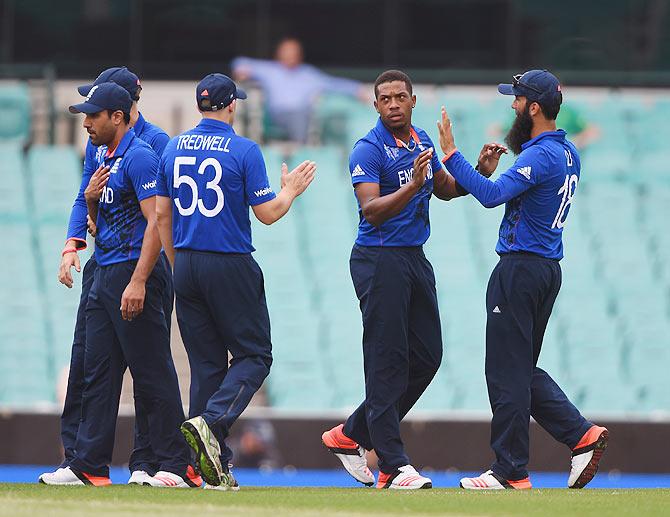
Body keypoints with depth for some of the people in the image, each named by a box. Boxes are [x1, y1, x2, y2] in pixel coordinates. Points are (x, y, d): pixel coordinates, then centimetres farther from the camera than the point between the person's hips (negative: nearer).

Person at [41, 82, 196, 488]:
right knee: (97, 372, 8)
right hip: (105, 273, 10)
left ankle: (177, 466, -6)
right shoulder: (106, 159, 17)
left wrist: (138, 282, -27)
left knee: (153, 374, -8)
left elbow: (155, 222, -20)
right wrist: (91, 199, 2)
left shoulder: (139, 156, -12)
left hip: (135, 270, -10)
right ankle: (89, 466, 9)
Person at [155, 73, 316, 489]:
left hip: (186, 264, 5)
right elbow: (267, 213, -9)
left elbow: (162, 213, 9)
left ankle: (214, 468, 4)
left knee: (206, 362, 8)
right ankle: (211, 423, -21)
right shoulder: (245, 151, -8)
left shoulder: (174, 148, 7)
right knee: (253, 354, 4)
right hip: (230, 267, -5)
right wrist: (290, 191, 11)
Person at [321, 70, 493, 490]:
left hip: (415, 259, 8)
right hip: (380, 261, -8)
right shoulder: (369, 149, -12)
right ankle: (394, 464, -7)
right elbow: (371, 210, -23)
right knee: (388, 361, -8)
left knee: (427, 357, 10)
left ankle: (351, 435, 21)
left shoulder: (422, 140, 11)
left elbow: (445, 189, 24)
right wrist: (411, 186, -37)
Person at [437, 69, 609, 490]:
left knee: (507, 372, -3)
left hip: (521, 269, -10)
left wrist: (451, 153, -26)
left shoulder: (540, 155, -18)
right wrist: (492, 171, 13)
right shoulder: (568, 153, 13)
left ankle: (511, 472, 0)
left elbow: (492, 196, -30)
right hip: (548, 269, 10)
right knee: (523, 369, 17)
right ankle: (583, 434, 6)